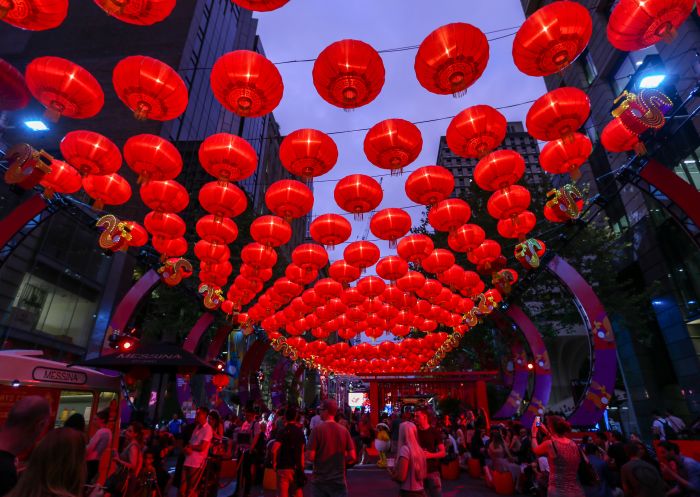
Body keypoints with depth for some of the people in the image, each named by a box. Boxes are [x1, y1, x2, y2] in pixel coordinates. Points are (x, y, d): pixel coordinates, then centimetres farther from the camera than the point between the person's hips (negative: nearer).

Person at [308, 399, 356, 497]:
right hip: (338, 480, 2)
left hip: (320, 480, -2)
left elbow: (311, 456, -14)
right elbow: (352, 456, -3)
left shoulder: (317, 429, -12)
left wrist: (319, 459, 8)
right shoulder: (344, 431, -3)